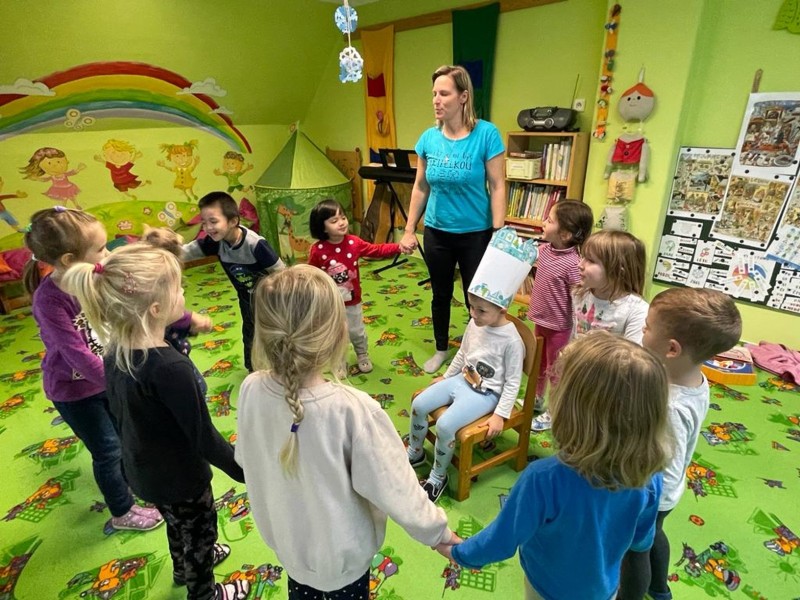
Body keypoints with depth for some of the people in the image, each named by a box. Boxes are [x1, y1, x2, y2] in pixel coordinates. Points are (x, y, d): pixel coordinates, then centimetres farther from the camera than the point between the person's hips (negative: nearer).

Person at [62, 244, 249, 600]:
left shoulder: (114, 351, -11)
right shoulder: (171, 367, -37)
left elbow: (118, 411, 4)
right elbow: (203, 437, -28)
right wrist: (244, 468, -14)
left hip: (142, 470, 7)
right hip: (180, 476, -7)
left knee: (178, 524, 33)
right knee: (200, 531, 22)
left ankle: (185, 567, 61)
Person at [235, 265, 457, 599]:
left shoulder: (251, 391, -24)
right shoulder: (352, 410, -38)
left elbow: (246, 458, -5)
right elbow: (395, 490, -26)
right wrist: (438, 532, -7)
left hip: (285, 537, 4)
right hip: (342, 550, -3)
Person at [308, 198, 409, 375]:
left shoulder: (354, 242, -9)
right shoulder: (318, 250, -18)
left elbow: (376, 250, -2)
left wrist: (399, 247, -13)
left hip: (352, 300, 2)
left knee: (357, 332, 19)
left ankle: (363, 357, 46)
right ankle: (339, 364, 38)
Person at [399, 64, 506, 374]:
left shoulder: (486, 133, -13)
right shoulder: (429, 138, -2)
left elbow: (497, 186, -12)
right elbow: (420, 187, 6)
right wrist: (409, 230, 6)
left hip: (475, 233, -3)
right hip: (436, 232, 4)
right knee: (440, 295, 17)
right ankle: (441, 350, 38)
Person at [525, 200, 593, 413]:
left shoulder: (573, 263, -27)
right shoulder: (544, 248, -7)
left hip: (559, 327, -7)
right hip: (540, 320, 7)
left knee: (555, 370, 13)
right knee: (538, 364, 25)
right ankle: (537, 399, 47)